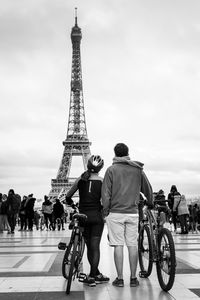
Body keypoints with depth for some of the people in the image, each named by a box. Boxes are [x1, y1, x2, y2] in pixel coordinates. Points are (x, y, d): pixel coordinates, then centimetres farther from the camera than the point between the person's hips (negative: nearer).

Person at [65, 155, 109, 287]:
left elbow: (68, 197, 5)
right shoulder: (101, 180, -5)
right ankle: (92, 276, 4)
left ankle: (96, 274, 22)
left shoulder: (81, 179, 1)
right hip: (97, 215, -2)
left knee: (89, 246, 13)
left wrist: (71, 204, 24)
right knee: (95, 246, 5)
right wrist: (104, 209, 5)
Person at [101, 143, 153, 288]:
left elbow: (105, 193, -5)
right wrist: (150, 203, 29)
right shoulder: (138, 169, 6)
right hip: (133, 213, 2)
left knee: (118, 245, 2)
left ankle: (120, 278, 7)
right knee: (133, 245, 7)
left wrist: (106, 210, 5)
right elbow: (148, 188, 13)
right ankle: (133, 278, 12)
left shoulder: (111, 169, -2)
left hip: (116, 212, -2)